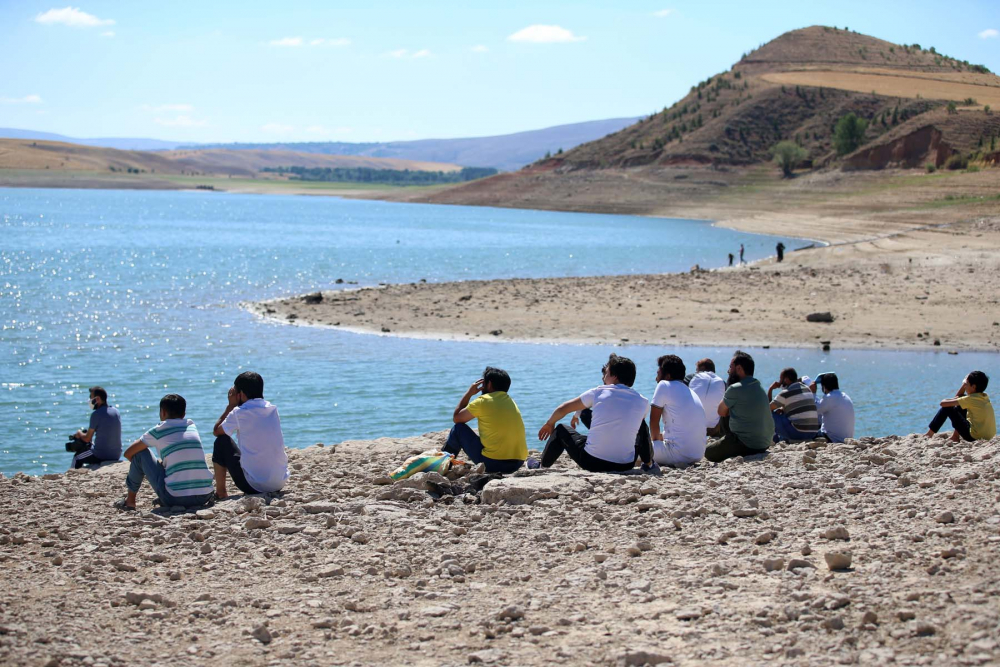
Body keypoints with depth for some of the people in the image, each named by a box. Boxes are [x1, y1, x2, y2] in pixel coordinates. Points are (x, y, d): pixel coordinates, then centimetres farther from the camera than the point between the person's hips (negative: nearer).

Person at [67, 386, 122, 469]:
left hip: (101, 456, -7)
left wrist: (79, 433, 12)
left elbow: (87, 439, -9)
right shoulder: (116, 411, 7)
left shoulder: (96, 414, -15)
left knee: (77, 459, 20)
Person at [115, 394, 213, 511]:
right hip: (205, 497, 5)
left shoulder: (159, 430, 1)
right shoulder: (192, 426, 14)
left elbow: (128, 453, 11)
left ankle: (130, 500, 25)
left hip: (175, 499, -5)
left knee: (140, 453, 12)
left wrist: (144, 469, 28)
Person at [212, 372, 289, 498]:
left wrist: (231, 405, 13)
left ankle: (220, 493, 19)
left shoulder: (239, 413, -8)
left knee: (222, 441, 13)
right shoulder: (273, 409, 7)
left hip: (254, 486, -5)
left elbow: (216, 431, 10)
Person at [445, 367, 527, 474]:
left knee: (458, 428, 12)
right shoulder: (511, 402, 15)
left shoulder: (483, 401, -4)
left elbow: (456, 418, 9)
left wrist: (469, 394, 17)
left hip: (492, 464, -6)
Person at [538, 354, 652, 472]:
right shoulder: (642, 402, 1)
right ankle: (648, 462, 39)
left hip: (591, 463, -2)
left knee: (561, 430, 25)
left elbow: (563, 409, 11)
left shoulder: (598, 393, -2)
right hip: (626, 466, 2)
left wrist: (550, 424, 31)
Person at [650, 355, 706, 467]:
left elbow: (654, 421, -1)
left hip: (679, 454, -9)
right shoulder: (691, 393, 20)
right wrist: (662, 436, 29)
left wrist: (656, 438, 14)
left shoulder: (664, 385, -4)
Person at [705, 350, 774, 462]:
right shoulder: (759, 386, 10)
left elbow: (721, 412, -1)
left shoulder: (735, 389, -19)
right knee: (724, 419, 24)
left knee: (708, 453, 6)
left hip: (747, 446, -9)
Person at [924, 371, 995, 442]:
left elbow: (943, 403, -12)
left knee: (947, 408, 2)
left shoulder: (971, 399, -14)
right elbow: (958, 397, 26)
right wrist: (964, 385, 12)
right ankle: (955, 436, 24)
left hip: (974, 437, -8)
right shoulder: (984, 397, 11)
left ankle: (929, 434, 13)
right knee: (961, 405, 22)